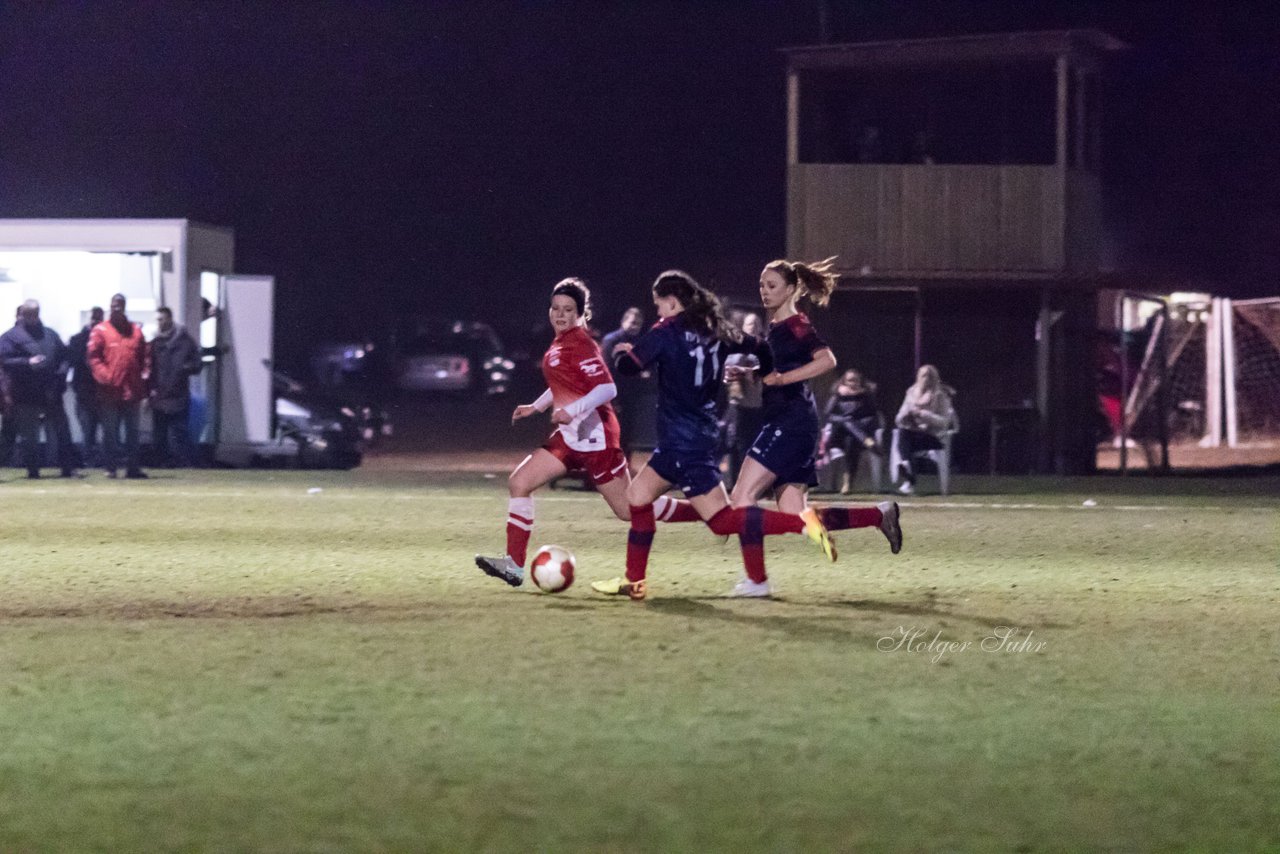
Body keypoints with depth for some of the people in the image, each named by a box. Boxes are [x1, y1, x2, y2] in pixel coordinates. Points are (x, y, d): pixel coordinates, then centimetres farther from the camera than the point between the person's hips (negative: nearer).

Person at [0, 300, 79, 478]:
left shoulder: (50, 334, 14)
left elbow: (64, 356, 18)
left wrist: (61, 374, 0)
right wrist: (27, 363, -24)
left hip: (52, 395, 4)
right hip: (26, 396, -4)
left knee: (62, 433, 5)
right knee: (30, 437, 2)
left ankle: (68, 468, 11)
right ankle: (32, 470, 11)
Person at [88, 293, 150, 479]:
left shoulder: (136, 330, 9)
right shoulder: (100, 331, 0)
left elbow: (145, 357, 12)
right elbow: (93, 357, -6)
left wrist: (144, 375, 0)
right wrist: (104, 376, -17)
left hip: (132, 392, 3)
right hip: (110, 392, -3)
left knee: (132, 431, 8)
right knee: (110, 432, 2)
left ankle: (132, 467, 13)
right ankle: (111, 467, 7)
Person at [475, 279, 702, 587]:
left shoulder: (580, 345, -15)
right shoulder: (560, 343, 12)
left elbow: (607, 389, -24)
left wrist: (572, 411, -34)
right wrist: (536, 407, 25)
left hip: (593, 434, -9)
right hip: (571, 436, 9)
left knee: (628, 509, -3)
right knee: (518, 483, -2)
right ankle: (514, 565, -3)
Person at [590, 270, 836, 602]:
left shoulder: (667, 332, -12)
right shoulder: (715, 331, 8)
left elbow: (629, 366, -15)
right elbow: (758, 350, 12)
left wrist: (621, 352, 7)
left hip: (683, 441, -9)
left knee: (723, 519, -11)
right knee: (637, 496, 17)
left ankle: (802, 523, -22)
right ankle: (634, 581, 19)